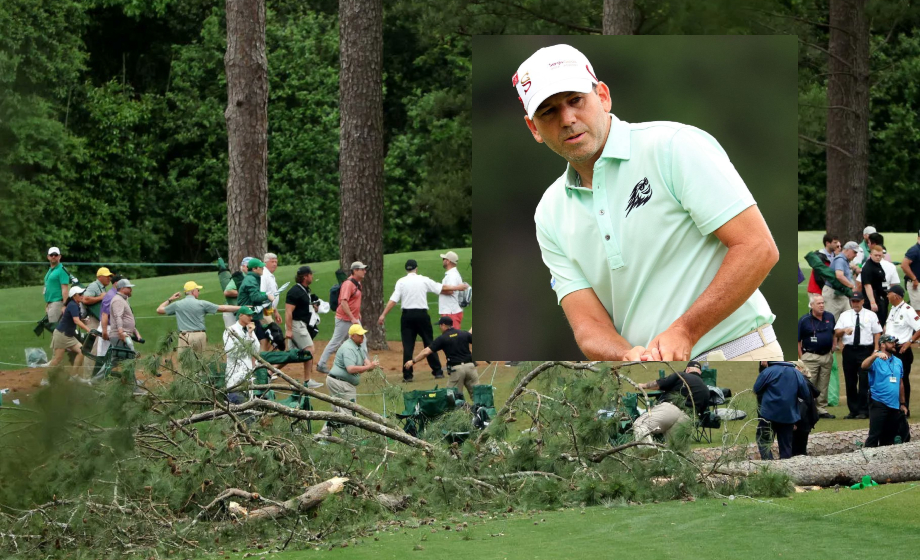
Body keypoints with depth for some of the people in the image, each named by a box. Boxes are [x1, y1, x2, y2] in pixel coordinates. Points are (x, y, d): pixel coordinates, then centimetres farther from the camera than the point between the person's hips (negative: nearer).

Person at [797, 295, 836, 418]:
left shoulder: (830, 317, 8)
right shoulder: (804, 320, -6)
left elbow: (834, 333, 21)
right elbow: (798, 340, -5)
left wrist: (834, 346, 8)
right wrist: (801, 358, -8)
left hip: (827, 356, 5)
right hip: (810, 356, -5)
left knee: (823, 385, 9)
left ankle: (822, 409, 15)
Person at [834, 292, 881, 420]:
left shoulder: (870, 315, 7)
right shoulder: (844, 315, 13)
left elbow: (877, 333, 5)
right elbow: (836, 333, 7)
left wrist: (876, 350, -6)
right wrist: (844, 330, -16)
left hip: (865, 350, -3)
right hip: (849, 350, 3)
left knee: (864, 381, -7)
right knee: (850, 382, 5)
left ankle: (863, 411, -4)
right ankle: (853, 410, 12)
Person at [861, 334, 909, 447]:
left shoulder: (898, 362, 15)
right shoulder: (876, 360, -3)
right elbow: (864, 366, -25)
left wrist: (903, 403, 19)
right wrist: (876, 355, -41)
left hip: (895, 406, 6)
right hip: (879, 404, -6)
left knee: (889, 438, 10)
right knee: (874, 435, -11)